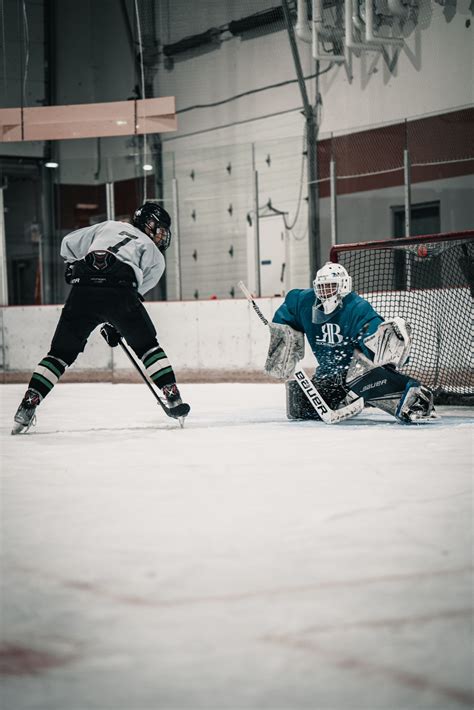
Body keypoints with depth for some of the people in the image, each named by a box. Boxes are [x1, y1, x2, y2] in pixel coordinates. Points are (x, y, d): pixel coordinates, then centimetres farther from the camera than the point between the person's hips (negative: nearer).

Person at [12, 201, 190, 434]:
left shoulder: (109, 226, 33)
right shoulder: (155, 256, 26)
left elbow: (69, 243, 28)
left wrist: (75, 268, 43)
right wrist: (114, 326, 21)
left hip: (82, 292, 2)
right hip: (120, 290, -2)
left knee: (62, 351, 13)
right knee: (147, 345, 20)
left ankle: (29, 403, 5)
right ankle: (173, 397, 13)